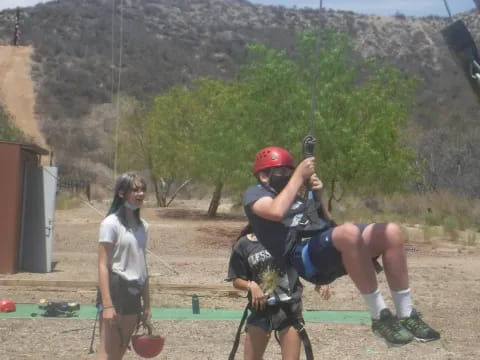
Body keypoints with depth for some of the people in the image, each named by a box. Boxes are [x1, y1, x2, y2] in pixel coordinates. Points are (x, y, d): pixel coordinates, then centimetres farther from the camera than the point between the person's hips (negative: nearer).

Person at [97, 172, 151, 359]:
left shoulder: (142, 226, 13)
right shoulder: (111, 223, -9)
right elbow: (103, 266, -13)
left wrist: (146, 303, 16)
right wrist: (107, 305, -20)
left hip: (134, 294, 7)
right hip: (115, 290, -7)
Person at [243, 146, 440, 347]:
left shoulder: (294, 196, 32)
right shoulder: (255, 194, 11)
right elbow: (276, 212, -13)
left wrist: (317, 198, 12)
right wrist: (299, 176, -5)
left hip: (327, 250, 8)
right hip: (302, 256, -8)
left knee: (391, 232, -11)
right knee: (349, 232, -37)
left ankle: (407, 316, -11)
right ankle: (380, 317, -29)